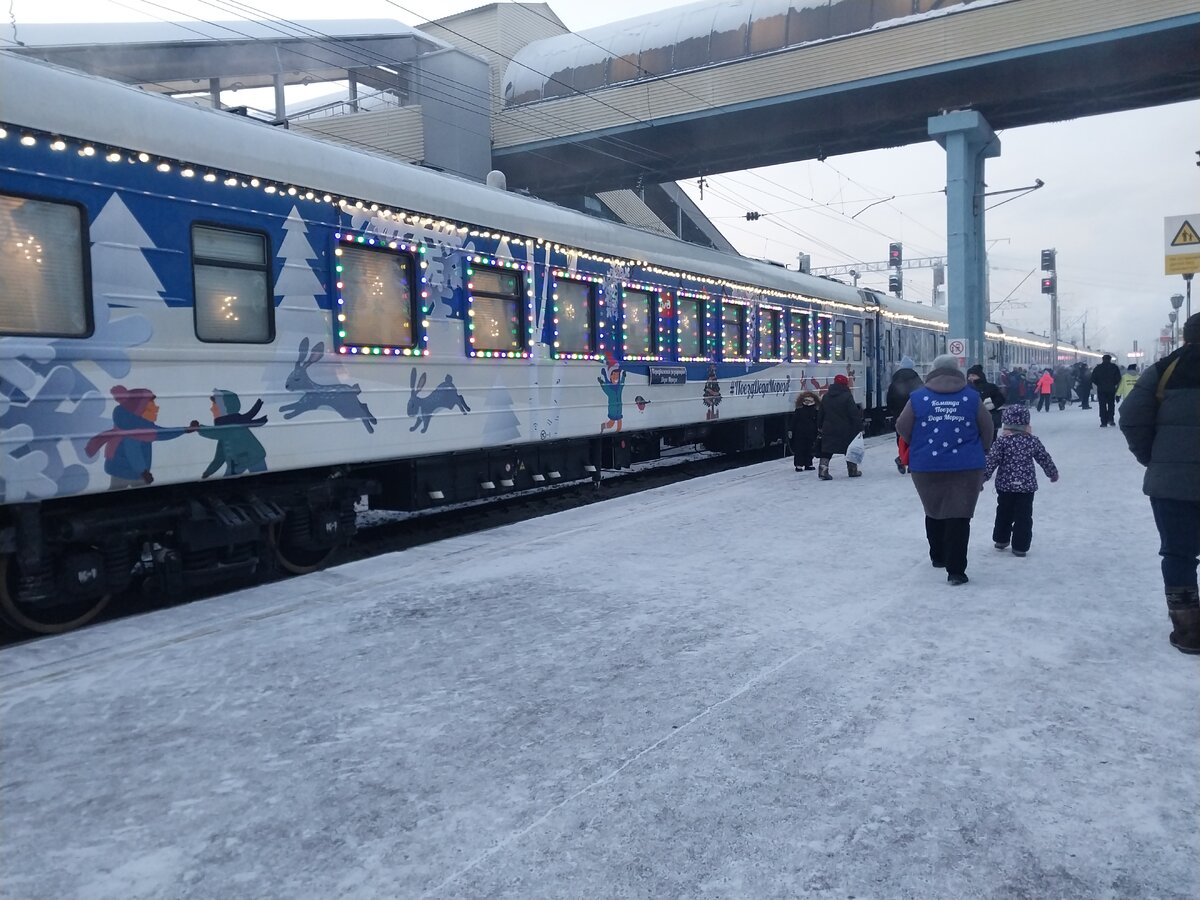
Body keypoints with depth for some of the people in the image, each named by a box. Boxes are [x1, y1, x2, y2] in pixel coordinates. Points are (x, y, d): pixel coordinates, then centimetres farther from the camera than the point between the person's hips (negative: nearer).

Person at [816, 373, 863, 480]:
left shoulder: (826, 396, 5)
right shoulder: (847, 396, -12)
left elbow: (820, 414, 13)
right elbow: (854, 414, -14)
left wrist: (820, 426, 24)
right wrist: (859, 428, -10)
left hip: (829, 429, 4)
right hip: (846, 430, -3)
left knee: (827, 450, 5)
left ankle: (823, 469, -12)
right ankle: (852, 470, 22)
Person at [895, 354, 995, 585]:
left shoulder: (918, 398, -1)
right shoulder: (972, 398, 1)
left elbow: (902, 428, 5)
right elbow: (987, 429, 8)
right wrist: (981, 452, 27)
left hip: (926, 467, 1)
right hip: (966, 467, -1)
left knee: (934, 512, 21)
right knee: (959, 516, 1)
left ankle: (938, 557, 35)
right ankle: (955, 570, -3)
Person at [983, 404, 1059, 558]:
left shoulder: (1002, 441, -9)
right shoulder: (1033, 441, -1)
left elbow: (992, 460, -12)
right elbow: (1045, 458, 10)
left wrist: (983, 477, -6)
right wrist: (1053, 473, 26)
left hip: (1005, 485, 0)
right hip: (1027, 486, 0)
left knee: (1004, 513, 16)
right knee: (1023, 516, 4)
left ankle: (1001, 540, 28)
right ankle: (1020, 547, 4)